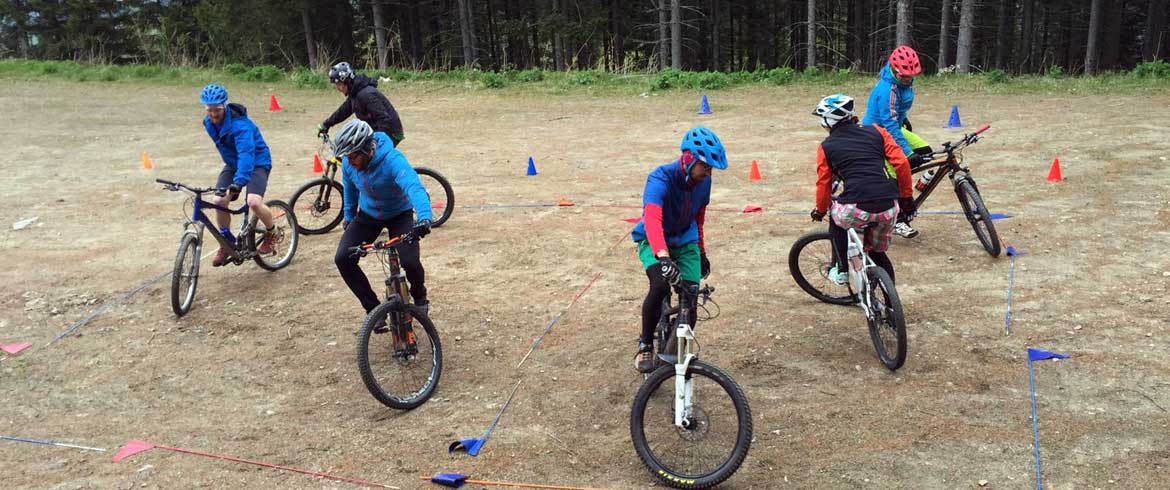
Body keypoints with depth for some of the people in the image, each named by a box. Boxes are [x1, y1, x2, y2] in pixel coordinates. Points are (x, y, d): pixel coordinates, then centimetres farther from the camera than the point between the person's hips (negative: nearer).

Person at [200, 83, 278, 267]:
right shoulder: (208, 122, -6)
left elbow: (246, 154, -44)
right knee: (219, 201, -13)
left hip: (257, 162, -7)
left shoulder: (239, 124, -31)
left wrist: (238, 182, -55)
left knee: (254, 202, -29)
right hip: (233, 163, 7)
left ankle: (271, 233, 2)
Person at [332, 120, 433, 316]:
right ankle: (373, 308, 3)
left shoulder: (392, 160, -34)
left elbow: (414, 187, -50)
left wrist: (424, 217, -67)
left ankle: (419, 296, 13)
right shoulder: (348, 164, -17)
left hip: (399, 214, -4)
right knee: (342, 259, -13)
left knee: (410, 262, -24)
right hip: (367, 215, 5)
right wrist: (348, 217, 16)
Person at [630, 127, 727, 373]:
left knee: (690, 299, -8)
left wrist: (702, 253, 16)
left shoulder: (703, 181, -10)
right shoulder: (660, 179, -30)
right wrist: (663, 256, -63)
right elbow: (652, 219, -47)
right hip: (654, 242, -5)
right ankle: (645, 346, -11)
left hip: (685, 242, 5)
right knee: (661, 285, -32)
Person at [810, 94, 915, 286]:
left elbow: (824, 185, 11)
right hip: (889, 209, 3)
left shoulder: (826, 147, 9)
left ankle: (841, 270, 25)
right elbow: (902, 163, 7)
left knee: (835, 216, 32)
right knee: (879, 253, 26)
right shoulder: (876, 131, 14)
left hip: (856, 210, -3)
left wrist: (820, 211, 28)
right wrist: (906, 196, 17)